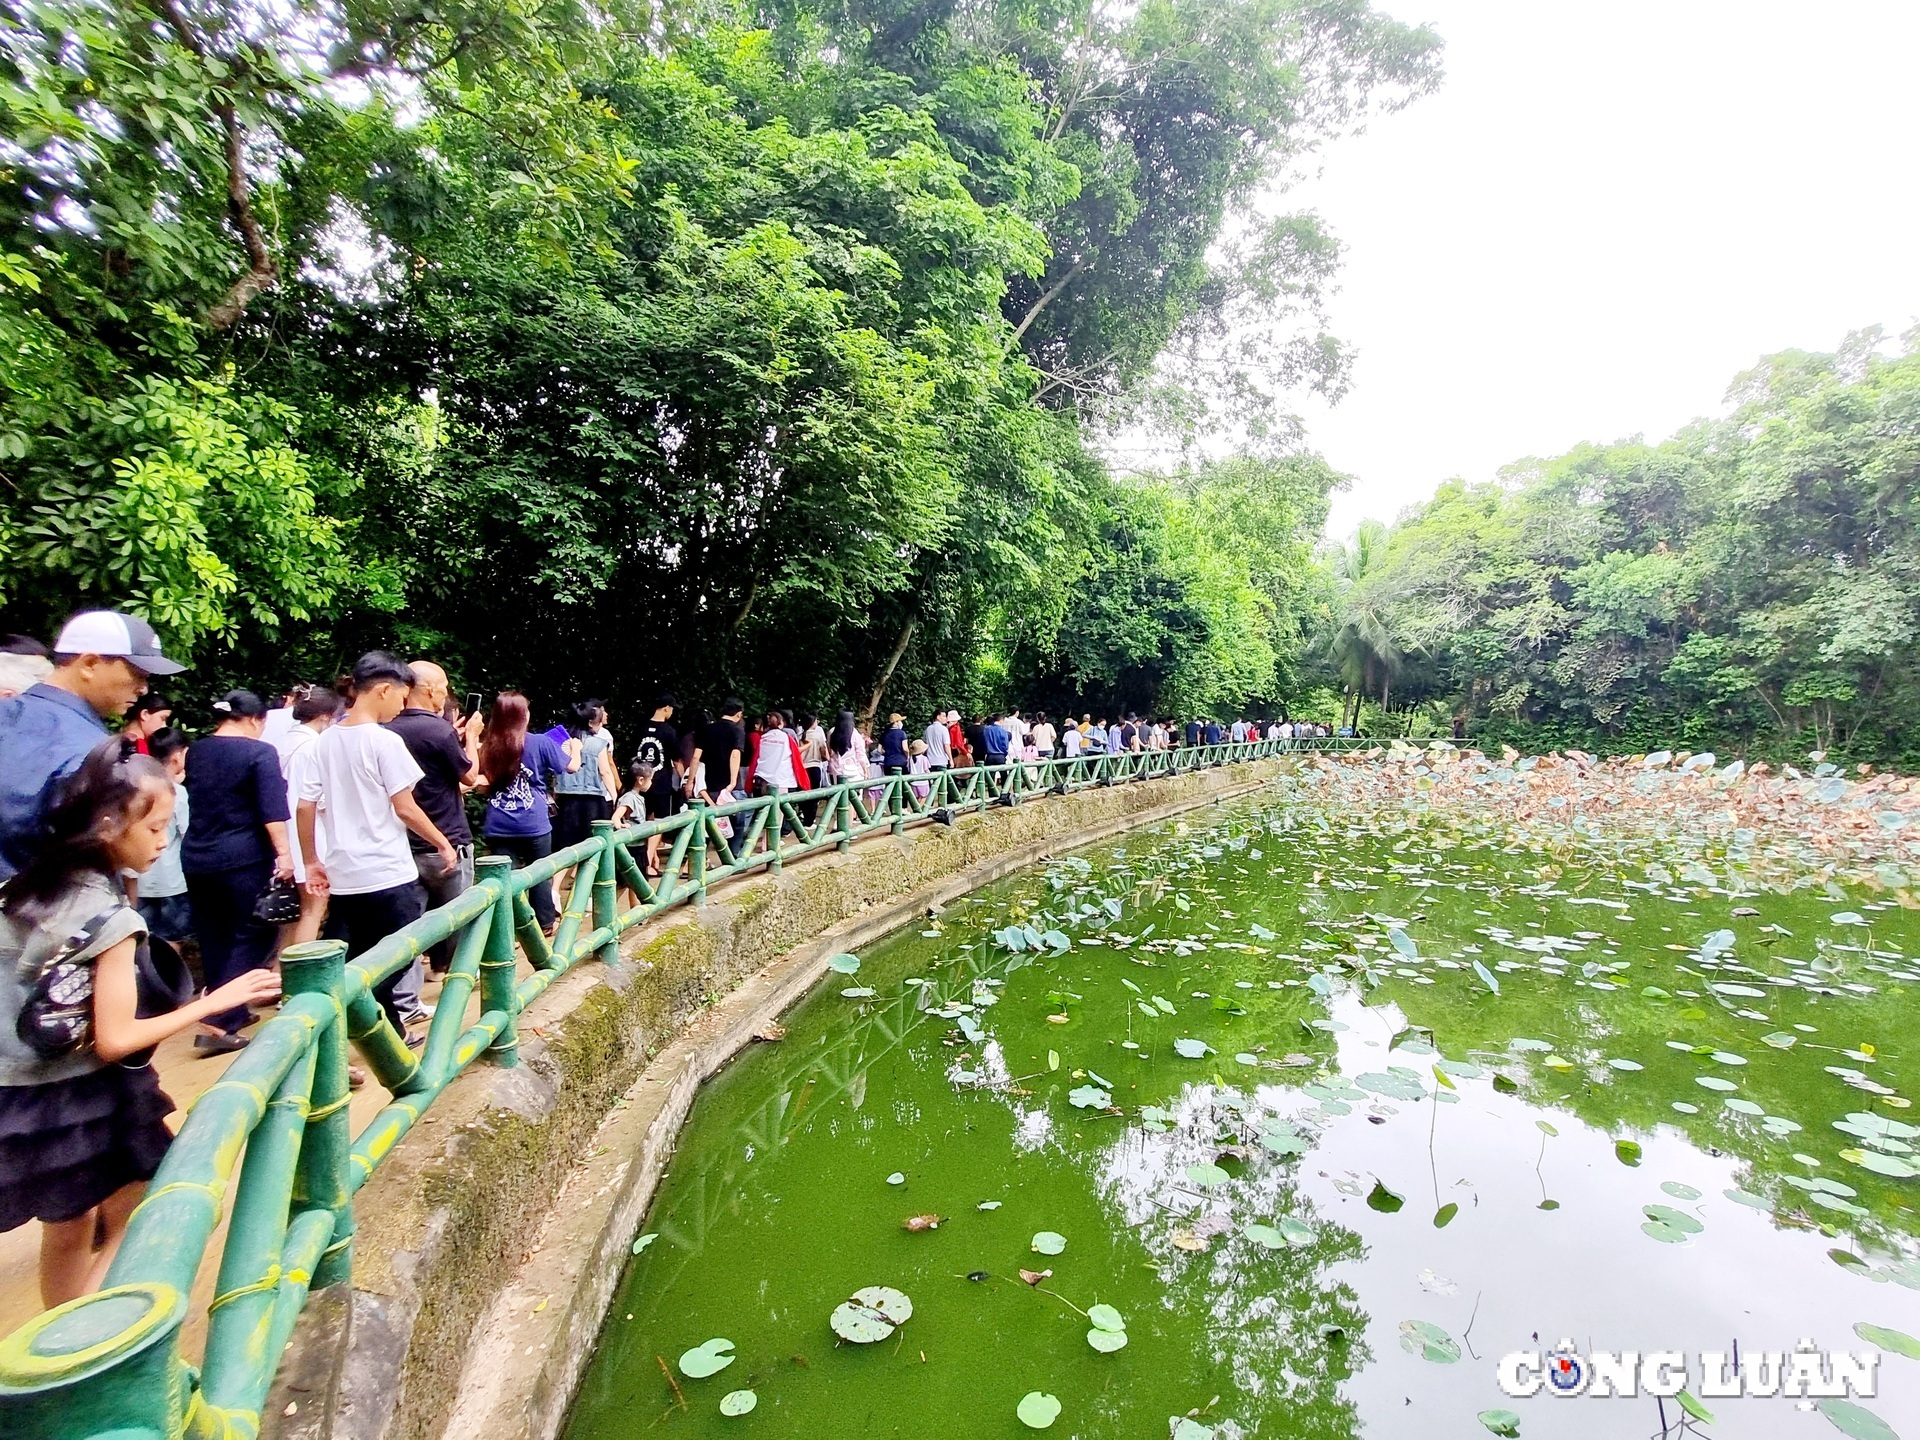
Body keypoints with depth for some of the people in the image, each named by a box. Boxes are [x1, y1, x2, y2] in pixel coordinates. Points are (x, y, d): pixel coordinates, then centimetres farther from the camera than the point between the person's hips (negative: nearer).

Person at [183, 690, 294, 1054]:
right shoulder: (259, 752, -11)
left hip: (197, 858, 7)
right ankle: (218, 1024, -6)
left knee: (213, 938, 16)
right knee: (254, 935, 1)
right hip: (244, 859, -7)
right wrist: (284, 853, -20)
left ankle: (232, 1012, 28)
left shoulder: (195, 752, 9)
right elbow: (273, 808, -20)